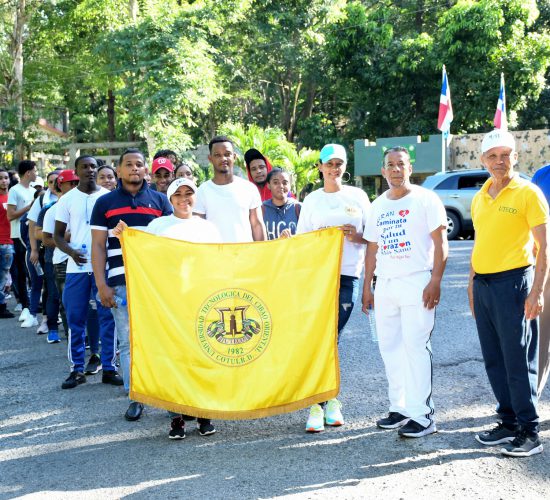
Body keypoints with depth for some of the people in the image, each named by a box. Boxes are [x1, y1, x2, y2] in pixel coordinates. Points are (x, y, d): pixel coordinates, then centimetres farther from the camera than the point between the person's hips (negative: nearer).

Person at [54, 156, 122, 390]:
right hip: (77, 267, 0)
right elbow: (58, 234, 7)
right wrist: (71, 251, -12)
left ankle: (109, 368, 9)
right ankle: (77, 369, 12)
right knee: (75, 319, 4)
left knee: (108, 318, 1)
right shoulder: (67, 199, 6)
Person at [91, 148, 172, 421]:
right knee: (128, 342, 1)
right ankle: (135, 397, 9)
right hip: (121, 284, 0)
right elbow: (98, 246, 7)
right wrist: (102, 285, -2)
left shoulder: (160, 200, 10)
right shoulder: (105, 203, 10)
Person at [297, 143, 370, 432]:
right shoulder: (311, 200, 11)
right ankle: (322, 402, -3)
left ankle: (327, 400, 13)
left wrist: (357, 237, -11)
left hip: (347, 275, -1)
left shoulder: (357, 196, 9)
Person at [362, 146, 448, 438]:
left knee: (416, 346, -9)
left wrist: (435, 281, -15)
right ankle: (399, 408, 19)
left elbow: (440, 243, -6)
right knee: (389, 347, 9)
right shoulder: (378, 205, 15)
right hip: (385, 284, 6)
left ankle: (421, 415, -5)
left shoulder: (425, 199, -2)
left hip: (416, 281, -6)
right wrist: (367, 287, 15)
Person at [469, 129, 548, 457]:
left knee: (518, 360, -4)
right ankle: (509, 423, 23)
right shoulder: (480, 198, 14)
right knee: (494, 360, 11)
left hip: (512, 282, -7)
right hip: (483, 284, 7)